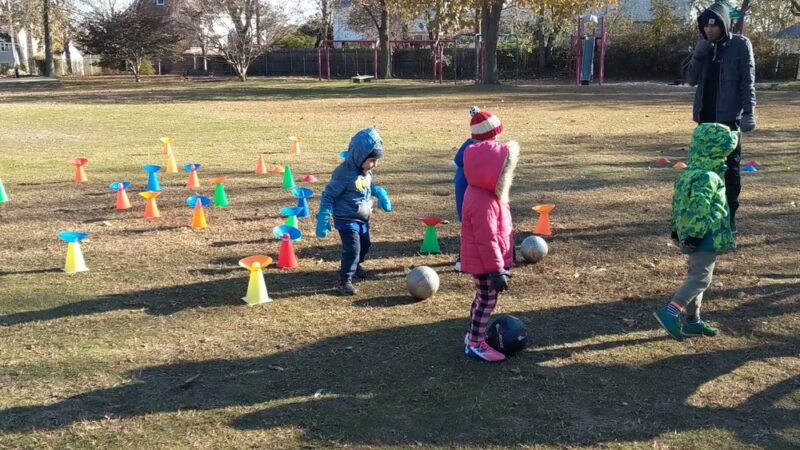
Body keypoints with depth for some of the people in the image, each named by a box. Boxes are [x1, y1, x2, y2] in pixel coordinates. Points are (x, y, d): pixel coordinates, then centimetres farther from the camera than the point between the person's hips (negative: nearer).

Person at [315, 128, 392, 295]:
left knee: (365, 245, 24)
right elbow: (328, 196, -22)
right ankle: (344, 281, -3)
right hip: (347, 219, -9)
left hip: (363, 218, 9)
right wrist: (323, 220, -23)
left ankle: (355, 266, 50)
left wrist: (380, 193, 4)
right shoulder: (344, 173, -27)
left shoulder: (366, 171, -2)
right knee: (352, 249, -15)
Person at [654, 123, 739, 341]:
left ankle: (691, 320, 23)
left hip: (689, 235, 10)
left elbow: (677, 202, 16)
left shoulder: (688, 173, 10)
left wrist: (677, 229, 21)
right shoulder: (707, 178, -21)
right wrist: (695, 235, -23)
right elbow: (698, 209, -27)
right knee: (701, 278, -8)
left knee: (696, 276, 16)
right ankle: (670, 312, -15)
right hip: (705, 237, -10)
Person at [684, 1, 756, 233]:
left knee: (730, 166, 0)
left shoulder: (740, 45, -5)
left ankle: (730, 215, 4)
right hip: (705, 115, 5)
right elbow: (691, 80, 5)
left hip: (729, 116, -5)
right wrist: (698, 55, -9)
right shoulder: (704, 46, 9)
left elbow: (748, 81, -7)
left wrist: (748, 112, -14)